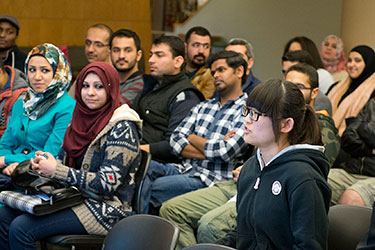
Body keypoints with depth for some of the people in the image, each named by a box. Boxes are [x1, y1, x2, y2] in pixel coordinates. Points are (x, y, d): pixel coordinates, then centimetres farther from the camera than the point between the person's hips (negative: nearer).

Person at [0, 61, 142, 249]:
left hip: (106, 210, -8)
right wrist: (41, 164, -6)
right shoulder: (82, 120, 11)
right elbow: (63, 159, 19)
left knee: (21, 228, -23)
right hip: (75, 197, 8)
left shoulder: (122, 128, -13)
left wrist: (56, 170, -20)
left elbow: (107, 183, -20)